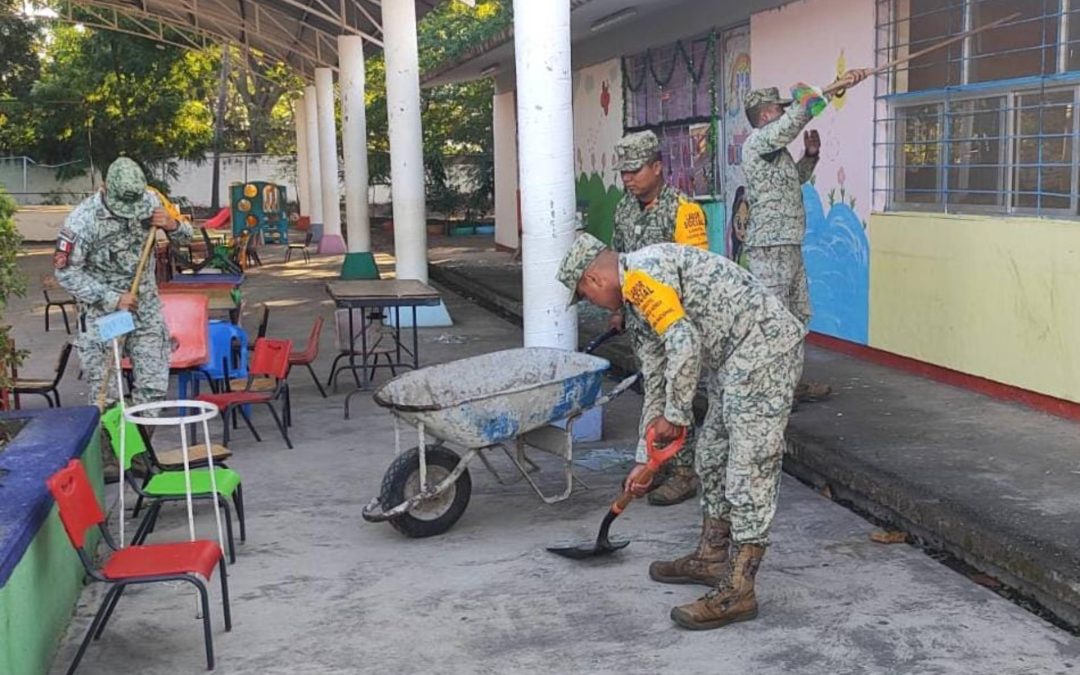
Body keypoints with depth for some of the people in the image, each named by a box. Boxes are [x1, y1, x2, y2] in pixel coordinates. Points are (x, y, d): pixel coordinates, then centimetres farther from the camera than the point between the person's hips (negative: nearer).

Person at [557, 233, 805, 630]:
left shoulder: (641, 273, -12)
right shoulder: (644, 294, 20)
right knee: (712, 456, 19)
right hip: (738, 360, 11)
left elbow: (684, 346, -24)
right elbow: (655, 379, 26)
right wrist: (645, 458, 30)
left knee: (750, 470, -7)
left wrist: (676, 415, -10)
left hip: (764, 349, -11)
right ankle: (711, 557, 33)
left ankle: (738, 592, -1)